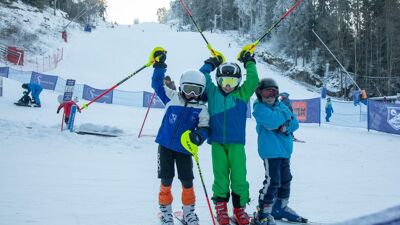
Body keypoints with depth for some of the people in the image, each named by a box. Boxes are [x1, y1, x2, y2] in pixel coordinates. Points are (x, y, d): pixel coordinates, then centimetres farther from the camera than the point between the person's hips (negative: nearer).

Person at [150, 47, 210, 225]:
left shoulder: (201, 109, -2)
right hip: (165, 145, 0)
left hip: (184, 149, 0)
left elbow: (204, 128, -7)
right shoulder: (172, 97, 2)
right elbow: (157, 84, 8)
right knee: (166, 179, 5)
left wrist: (199, 135, -29)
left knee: (187, 181, 2)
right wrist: (159, 66, 0)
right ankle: (166, 210, 20)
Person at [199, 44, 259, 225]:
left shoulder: (242, 94, 7)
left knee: (239, 175, -1)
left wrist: (249, 63, 5)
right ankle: (220, 205, 16)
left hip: (236, 142, 0)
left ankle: (240, 207, 12)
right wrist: (210, 64, 11)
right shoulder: (212, 93, 8)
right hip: (217, 142, 0)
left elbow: (253, 81, -1)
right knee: (220, 174, 4)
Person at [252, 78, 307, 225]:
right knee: (272, 181, -13)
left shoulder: (280, 105, 12)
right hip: (270, 151, -8)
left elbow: (295, 123, 6)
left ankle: (280, 207, 33)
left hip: (285, 150, 8)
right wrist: (285, 114, -9)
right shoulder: (259, 108, -9)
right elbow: (272, 121, -26)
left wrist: (285, 127, -14)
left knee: (285, 179, 17)